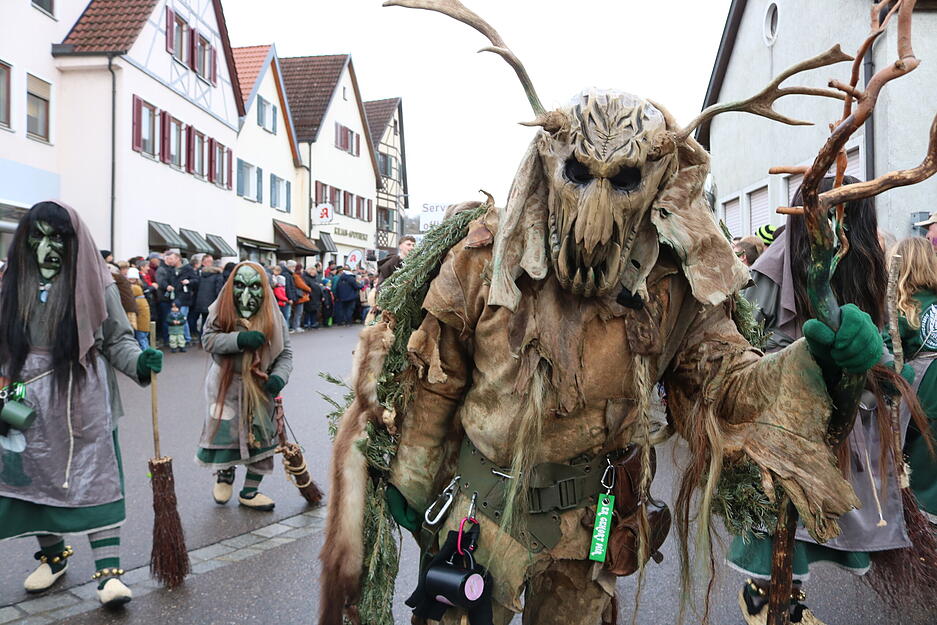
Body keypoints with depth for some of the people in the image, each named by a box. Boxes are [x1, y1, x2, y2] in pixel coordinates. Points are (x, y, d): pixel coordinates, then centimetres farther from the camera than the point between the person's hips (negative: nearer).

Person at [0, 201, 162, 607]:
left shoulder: (96, 284, -6)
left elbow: (117, 339, -4)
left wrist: (139, 361, -24)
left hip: (84, 400, -4)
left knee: (95, 481, -2)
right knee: (37, 477, 14)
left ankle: (108, 570, 2)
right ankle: (53, 555, 35)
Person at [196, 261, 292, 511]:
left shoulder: (273, 317, -5)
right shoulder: (222, 310, -8)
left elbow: (285, 353, -3)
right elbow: (208, 339, -15)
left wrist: (279, 377, -21)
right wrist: (239, 339, -29)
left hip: (260, 385, 1)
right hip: (227, 383, -1)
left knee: (261, 437, 4)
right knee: (224, 431, 7)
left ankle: (249, 492, 20)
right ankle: (224, 474, 39)